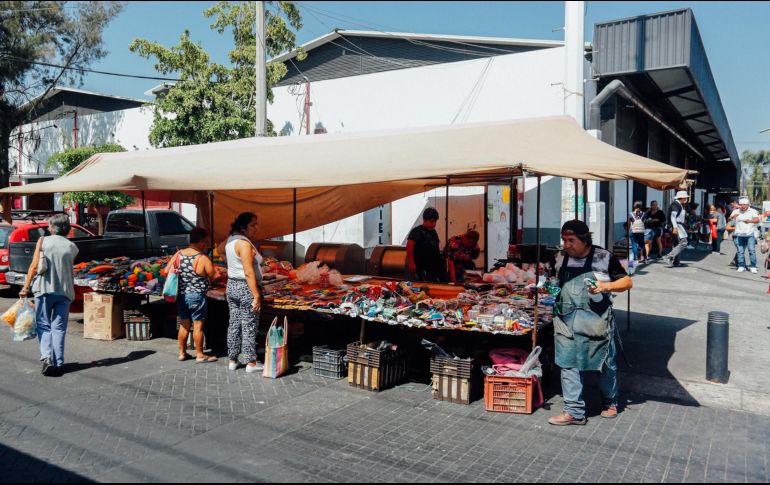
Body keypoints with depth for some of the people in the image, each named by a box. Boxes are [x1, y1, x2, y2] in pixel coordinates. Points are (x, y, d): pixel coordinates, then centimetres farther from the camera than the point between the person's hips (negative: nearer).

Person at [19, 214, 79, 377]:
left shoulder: (43, 241, 1)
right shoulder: (72, 247, 6)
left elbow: (34, 266, -2)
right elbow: (70, 270, 8)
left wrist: (25, 287, 3)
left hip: (44, 289, -1)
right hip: (64, 291, 2)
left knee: (43, 325, 10)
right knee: (59, 328, 6)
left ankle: (46, 356, -8)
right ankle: (58, 363, 3)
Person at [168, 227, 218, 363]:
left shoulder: (178, 254, -1)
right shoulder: (203, 259, -17)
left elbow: (166, 271, 4)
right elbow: (214, 277, -11)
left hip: (181, 295, 6)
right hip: (197, 296, -5)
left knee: (184, 324, 16)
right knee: (198, 325, 4)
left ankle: (182, 353, 26)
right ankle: (200, 355, 13)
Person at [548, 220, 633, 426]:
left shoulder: (604, 257, -6)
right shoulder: (561, 258, 7)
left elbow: (627, 282, -1)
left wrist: (606, 286, -18)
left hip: (597, 321, -3)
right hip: (567, 321, 3)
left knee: (606, 364, 13)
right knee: (568, 365, 1)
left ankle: (610, 402, 36)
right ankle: (574, 412, 10)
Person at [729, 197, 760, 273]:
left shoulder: (753, 211, 4)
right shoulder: (736, 211, 12)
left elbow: (757, 220, -10)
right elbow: (729, 219, 1)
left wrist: (750, 221, -32)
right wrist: (732, 217, -23)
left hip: (750, 234, -2)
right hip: (739, 234, 2)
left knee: (752, 250, -8)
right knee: (740, 251, 3)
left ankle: (753, 267, -4)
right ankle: (741, 266, 10)